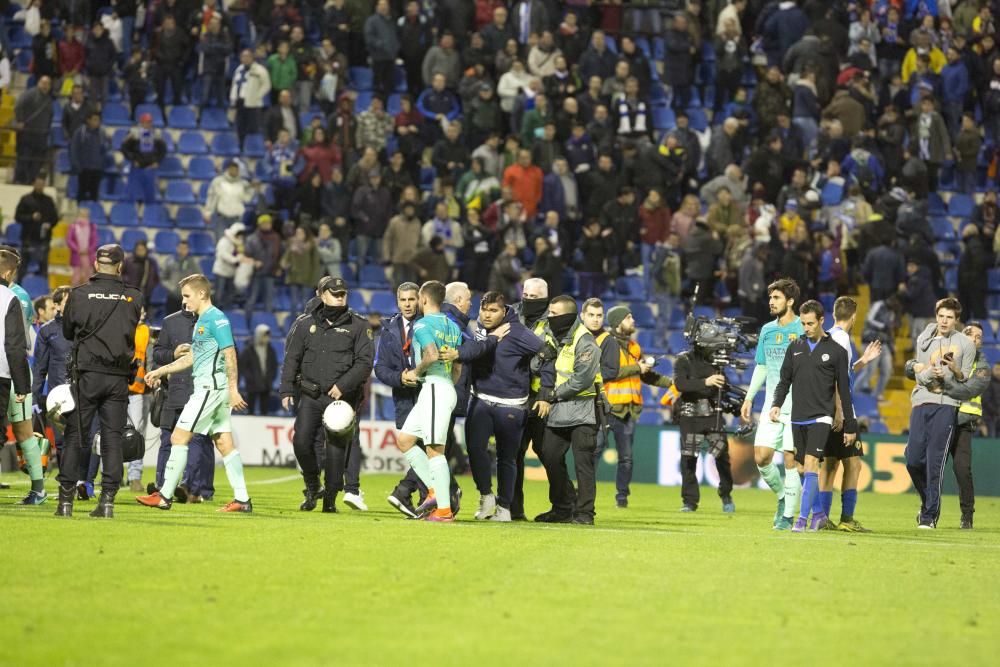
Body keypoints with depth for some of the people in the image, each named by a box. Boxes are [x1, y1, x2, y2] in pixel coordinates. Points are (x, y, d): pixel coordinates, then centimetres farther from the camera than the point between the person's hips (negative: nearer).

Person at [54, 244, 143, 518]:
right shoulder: (133, 298, 0)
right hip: (119, 377, 1)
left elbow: (67, 331, 9)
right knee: (112, 439, 4)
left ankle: (66, 498, 0)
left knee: (75, 436, 4)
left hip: (87, 375, -1)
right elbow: (133, 332, 8)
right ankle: (107, 499, -1)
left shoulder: (79, 294, -3)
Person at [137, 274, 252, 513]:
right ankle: (242, 499, 5)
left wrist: (233, 390, -21)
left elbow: (230, 354, -17)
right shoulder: (201, 321, 19)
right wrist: (160, 372, 27)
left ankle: (165, 496, -4)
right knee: (224, 442, 7)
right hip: (207, 388, 10)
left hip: (210, 388, -10)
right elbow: (191, 358, 27)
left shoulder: (216, 318, -11)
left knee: (178, 438, -7)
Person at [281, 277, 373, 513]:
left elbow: (365, 361, -3)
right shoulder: (306, 324, 9)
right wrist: (286, 390, 2)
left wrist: (343, 385, -14)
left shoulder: (358, 325, 3)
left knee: (336, 447, -5)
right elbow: (291, 358, 12)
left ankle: (330, 499, 8)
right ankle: (312, 486, 15)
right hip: (310, 396, 2)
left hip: (342, 397, -2)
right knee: (301, 441, -10)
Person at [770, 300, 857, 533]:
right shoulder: (795, 347, 11)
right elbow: (784, 381, 14)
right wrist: (776, 404, -5)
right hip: (798, 417, 5)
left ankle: (803, 518, -20)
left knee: (810, 463, -18)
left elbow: (844, 390, 3)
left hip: (821, 417, -5)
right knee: (803, 468, 7)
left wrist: (850, 426, 3)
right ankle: (818, 514, 21)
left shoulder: (836, 351, 1)